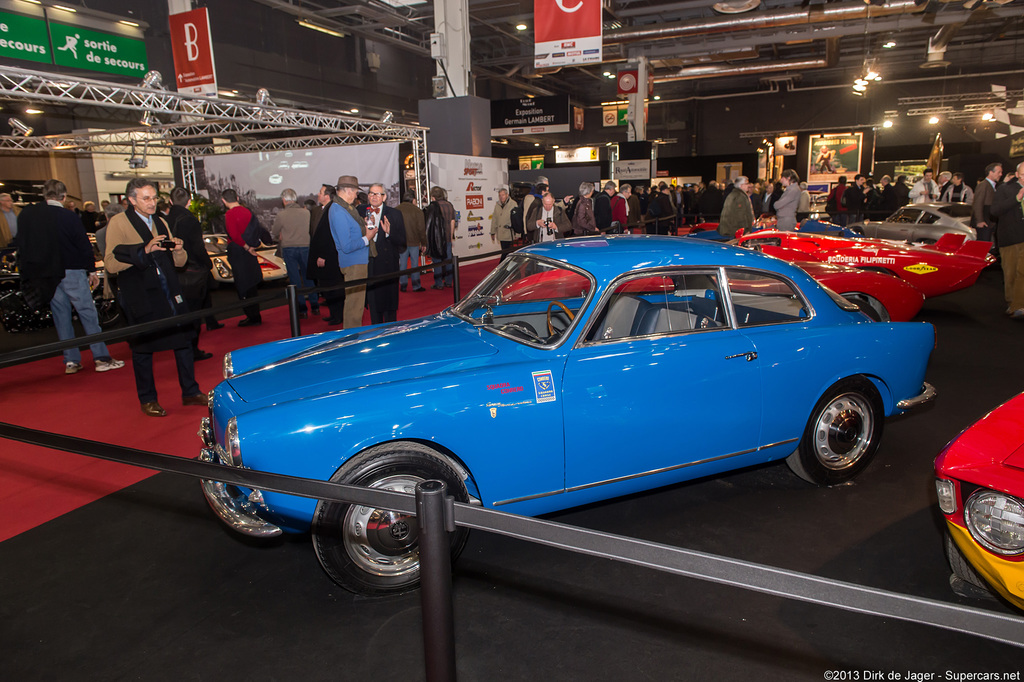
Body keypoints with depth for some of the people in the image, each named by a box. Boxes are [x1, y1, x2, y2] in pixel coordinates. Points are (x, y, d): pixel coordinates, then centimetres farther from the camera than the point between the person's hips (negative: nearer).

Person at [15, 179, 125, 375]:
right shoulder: (69, 217, -12)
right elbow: (84, 245, -7)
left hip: (45, 275, 5)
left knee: (61, 316, 10)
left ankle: (71, 361, 12)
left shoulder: (26, 214, 2)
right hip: (71, 271, -4)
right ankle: (101, 358, -2)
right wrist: (92, 270, 3)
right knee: (88, 313, -1)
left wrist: (28, 271, 16)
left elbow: (20, 244, 7)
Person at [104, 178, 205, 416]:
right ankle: (147, 400, 18)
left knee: (183, 341, 7)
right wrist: (144, 250, -25)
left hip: (169, 293, 5)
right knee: (143, 348, 5)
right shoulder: (118, 223, -5)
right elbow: (111, 262, -16)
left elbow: (179, 262, 16)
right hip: (140, 296, -5)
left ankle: (190, 392, 19)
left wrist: (179, 250, -6)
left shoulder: (161, 223, 15)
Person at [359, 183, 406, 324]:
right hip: (369, 263, 2)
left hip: (388, 264, -2)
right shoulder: (361, 212, 6)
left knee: (389, 300, 4)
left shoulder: (394, 214, -1)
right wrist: (363, 229, -13)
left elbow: (402, 241, -5)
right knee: (373, 301, 10)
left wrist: (389, 232, -23)